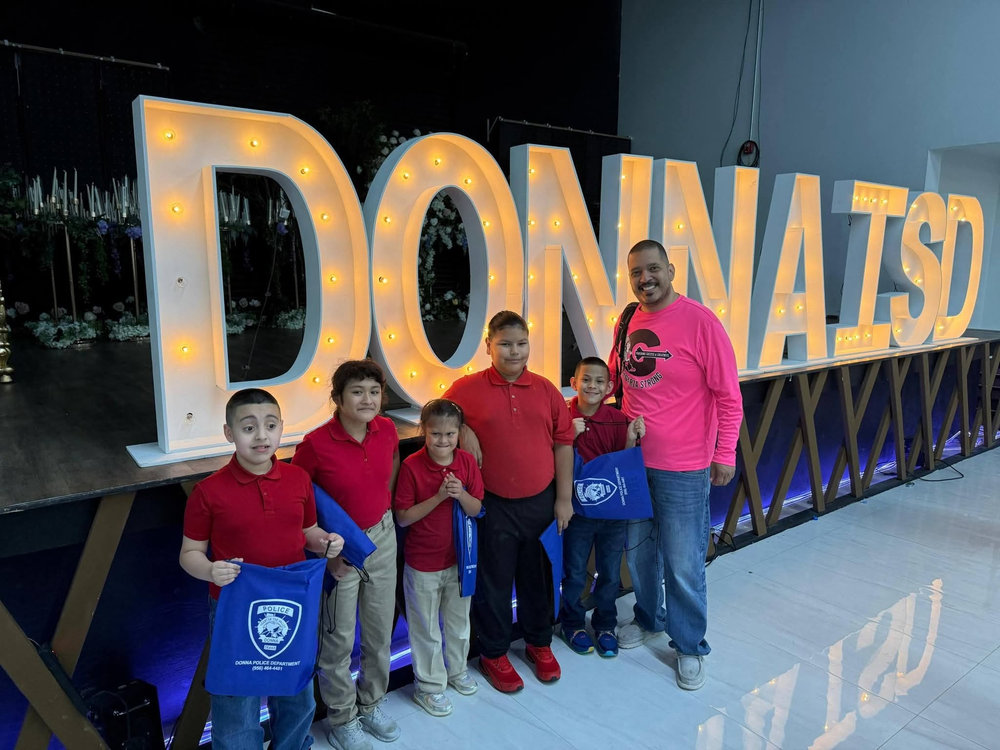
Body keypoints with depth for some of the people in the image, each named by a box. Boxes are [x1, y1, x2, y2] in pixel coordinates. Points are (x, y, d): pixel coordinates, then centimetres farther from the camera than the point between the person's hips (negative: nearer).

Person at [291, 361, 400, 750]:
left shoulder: (387, 430, -9)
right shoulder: (316, 444, -23)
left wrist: (385, 503, 6)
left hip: (382, 538, 5)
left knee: (381, 630, 19)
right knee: (339, 639, 11)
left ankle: (371, 703, 42)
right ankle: (342, 718, 34)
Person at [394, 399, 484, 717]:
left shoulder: (467, 461, -8)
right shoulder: (412, 466, -19)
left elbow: (476, 509, -3)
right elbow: (402, 517, -17)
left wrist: (461, 494, -24)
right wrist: (438, 497, -26)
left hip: (458, 557, 4)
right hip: (422, 562, -4)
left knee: (459, 620, 23)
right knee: (426, 628, 13)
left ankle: (458, 670, 46)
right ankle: (429, 686, 33)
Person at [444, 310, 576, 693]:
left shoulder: (545, 389, 1)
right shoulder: (466, 389, -6)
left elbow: (563, 443, 3)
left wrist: (564, 497, 2)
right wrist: (463, 430, -14)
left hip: (541, 502, 2)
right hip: (494, 507, -2)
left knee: (537, 576, 18)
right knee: (494, 582, 12)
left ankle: (539, 643, 40)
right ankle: (493, 654, 32)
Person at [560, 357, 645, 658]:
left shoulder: (618, 420, -7)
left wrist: (631, 440, -22)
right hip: (578, 509, -1)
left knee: (610, 574, 16)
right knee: (574, 574, 15)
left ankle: (605, 625, 37)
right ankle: (573, 624, 36)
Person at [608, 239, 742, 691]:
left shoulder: (699, 321, -14)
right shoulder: (627, 323, 4)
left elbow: (728, 396, -11)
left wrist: (724, 454, -11)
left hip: (684, 469, -6)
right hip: (632, 460, 6)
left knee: (683, 564, 4)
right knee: (638, 549, 20)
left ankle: (690, 646, 27)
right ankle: (649, 619, 44)